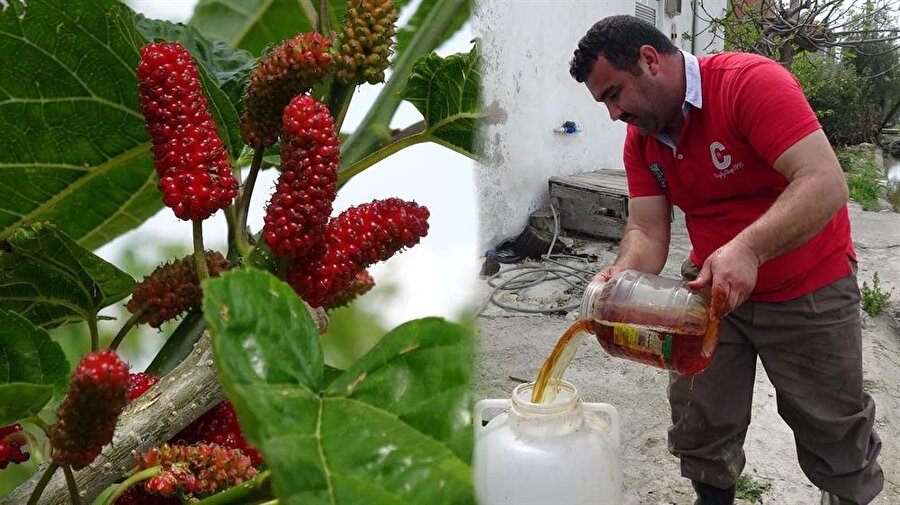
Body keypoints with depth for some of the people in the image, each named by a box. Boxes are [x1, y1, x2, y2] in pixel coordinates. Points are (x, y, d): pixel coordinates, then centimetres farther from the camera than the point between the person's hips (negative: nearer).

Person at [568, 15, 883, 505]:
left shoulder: (752, 82, -23)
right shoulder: (641, 139, -3)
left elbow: (825, 184, -32)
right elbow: (647, 231, -7)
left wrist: (747, 249, -45)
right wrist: (623, 273, -29)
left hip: (808, 292, -5)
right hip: (708, 287, 5)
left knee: (833, 428, 11)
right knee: (697, 425, 9)